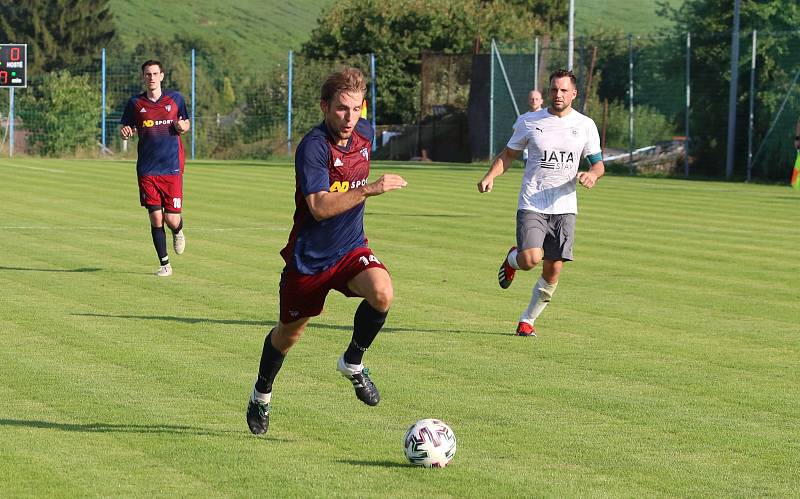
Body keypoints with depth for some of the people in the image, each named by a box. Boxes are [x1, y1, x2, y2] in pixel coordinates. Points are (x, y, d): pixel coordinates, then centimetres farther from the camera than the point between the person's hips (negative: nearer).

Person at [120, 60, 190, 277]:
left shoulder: (175, 98, 5)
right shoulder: (135, 103, 5)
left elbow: (186, 123, 16)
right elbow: (124, 129, 11)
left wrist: (183, 127, -8)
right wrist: (125, 132, -13)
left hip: (172, 168, 0)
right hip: (147, 169, 0)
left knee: (172, 219, -5)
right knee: (156, 219, -3)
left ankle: (178, 231, 33)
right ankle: (164, 264, 11)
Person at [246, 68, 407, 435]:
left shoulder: (365, 133, -2)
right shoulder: (313, 146, -24)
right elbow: (319, 207, -33)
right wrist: (369, 189, -39)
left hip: (351, 248, 4)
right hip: (308, 256, -4)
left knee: (382, 292, -27)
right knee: (290, 332, 13)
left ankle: (353, 362, -1)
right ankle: (262, 394, 42)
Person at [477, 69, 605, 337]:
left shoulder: (585, 125, 4)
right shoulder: (529, 121, 2)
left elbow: (598, 163, 11)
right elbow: (509, 154, 12)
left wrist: (592, 174, -13)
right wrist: (490, 176, -6)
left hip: (564, 207, 2)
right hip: (532, 206, -2)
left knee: (553, 272, -1)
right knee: (531, 259, -22)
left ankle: (527, 320, 18)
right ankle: (512, 259, 16)